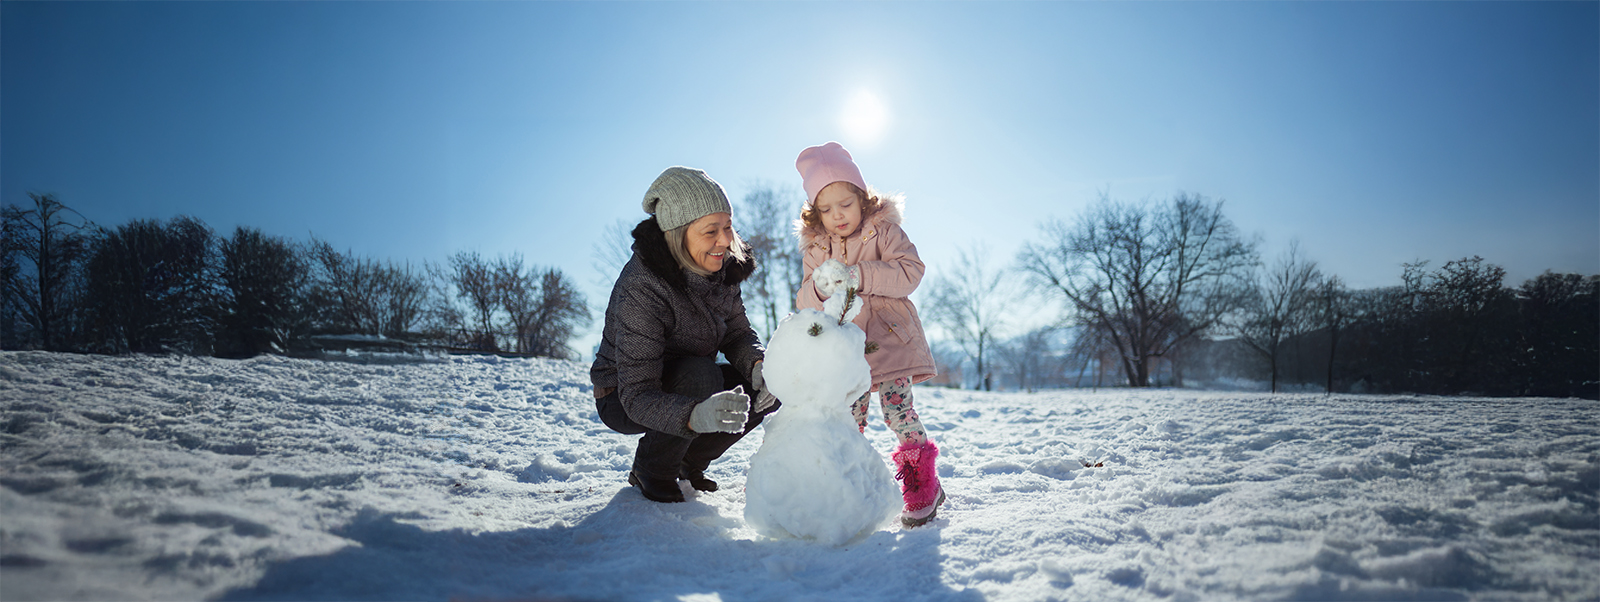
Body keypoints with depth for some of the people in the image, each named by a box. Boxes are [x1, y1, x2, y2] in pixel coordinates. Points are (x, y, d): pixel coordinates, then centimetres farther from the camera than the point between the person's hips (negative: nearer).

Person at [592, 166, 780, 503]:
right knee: (700, 374, -34)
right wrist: (695, 415, -55)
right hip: (622, 401, -7)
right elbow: (637, 395, -36)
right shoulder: (640, 289, -33)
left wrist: (757, 364, -25)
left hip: (682, 385, 7)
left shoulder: (721, 265, -12)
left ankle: (687, 463, 9)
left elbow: (738, 331, -2)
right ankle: (651, 472, -8)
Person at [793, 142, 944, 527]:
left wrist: (858, 276, -23)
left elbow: (910, 272, -13)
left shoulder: (884, 231, 1)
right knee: (848, 423, 4)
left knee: (897, 408, -11)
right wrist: (819, 286, -19)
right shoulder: (815, 248, 10)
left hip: (889, 339, -4)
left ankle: (923, 486, 3)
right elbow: (804, 302, 5)